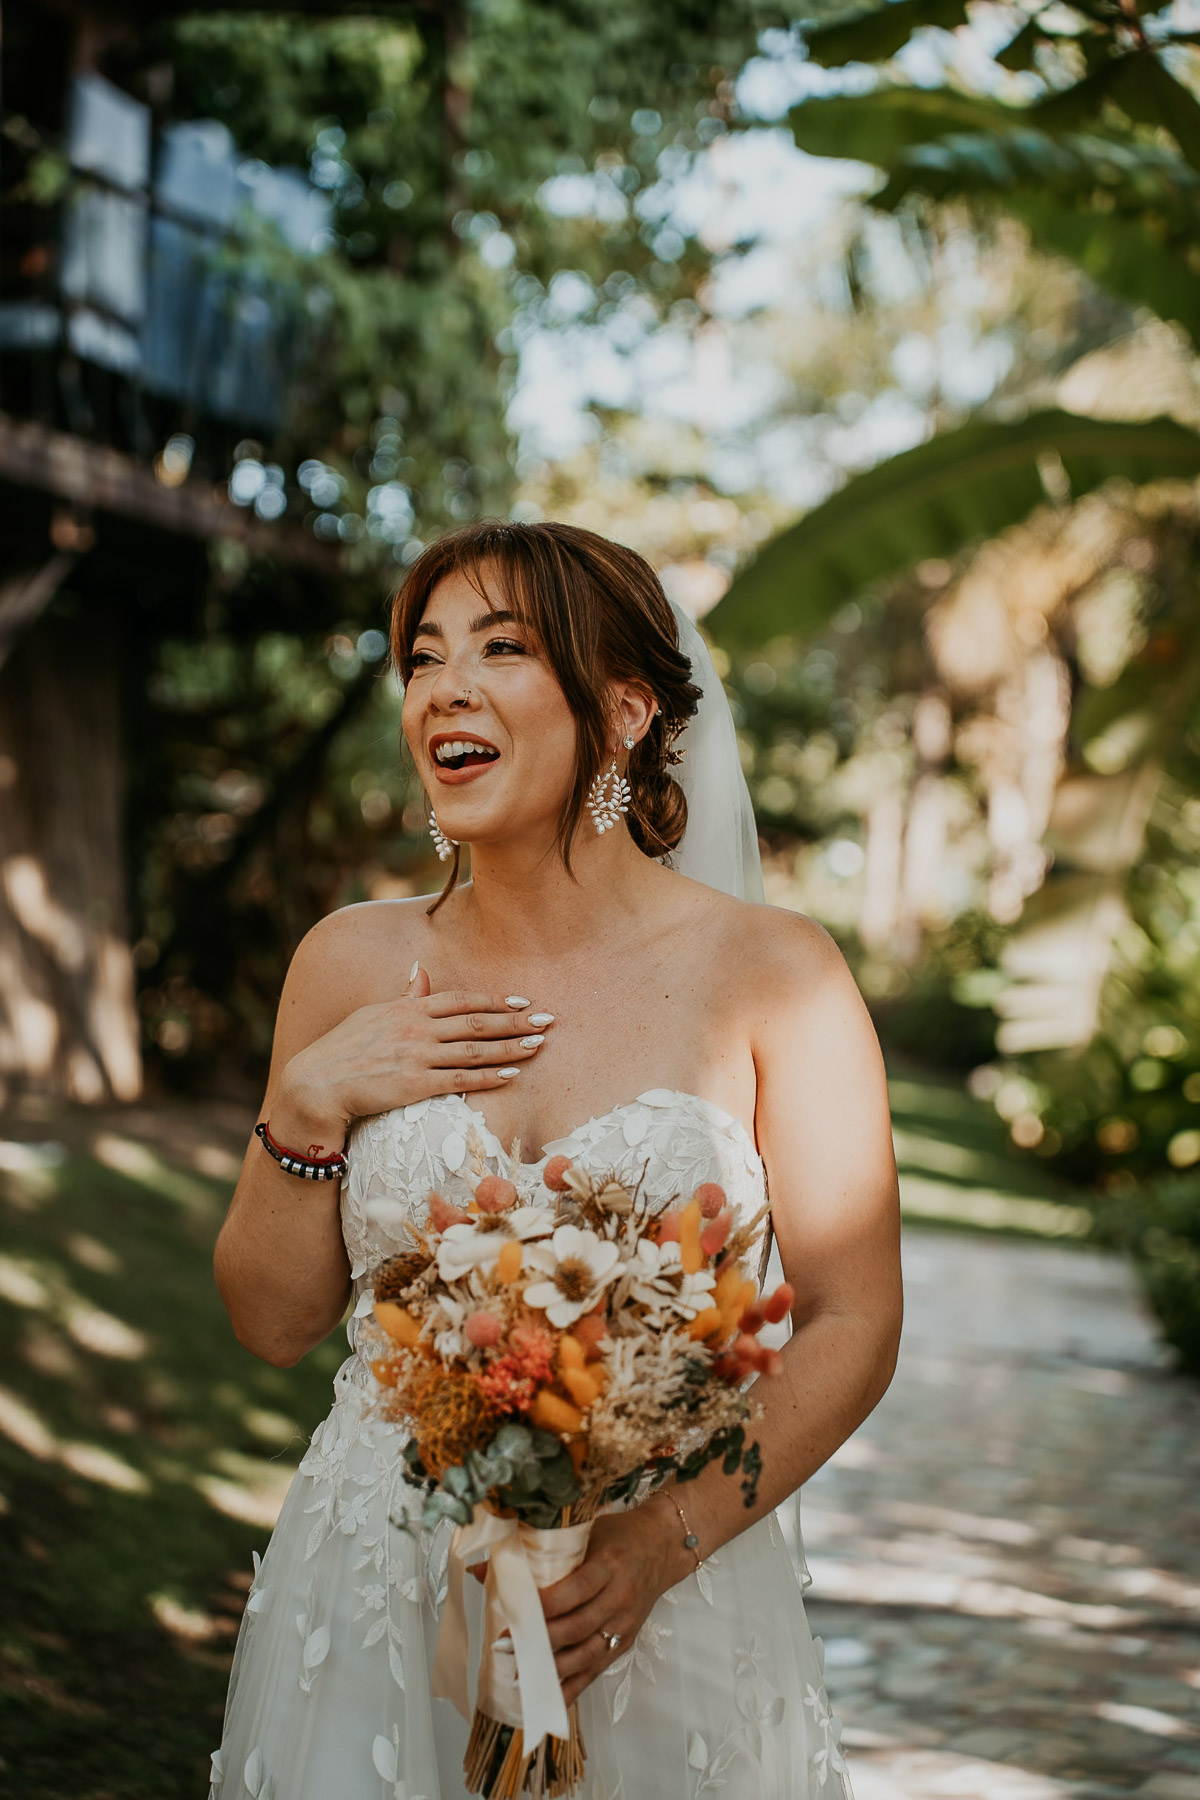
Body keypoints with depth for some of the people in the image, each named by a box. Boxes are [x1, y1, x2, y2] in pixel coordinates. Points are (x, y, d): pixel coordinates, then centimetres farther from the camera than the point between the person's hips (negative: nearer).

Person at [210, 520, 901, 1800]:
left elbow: (851, 1327, -7)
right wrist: (308, 1105, -11)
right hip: (377, 1601, 2)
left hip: (669, 1620, -2)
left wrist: (662, 1542, -18)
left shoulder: (770, 973, -8)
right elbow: (272, 1322, 5)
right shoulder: (354, 962, -1)